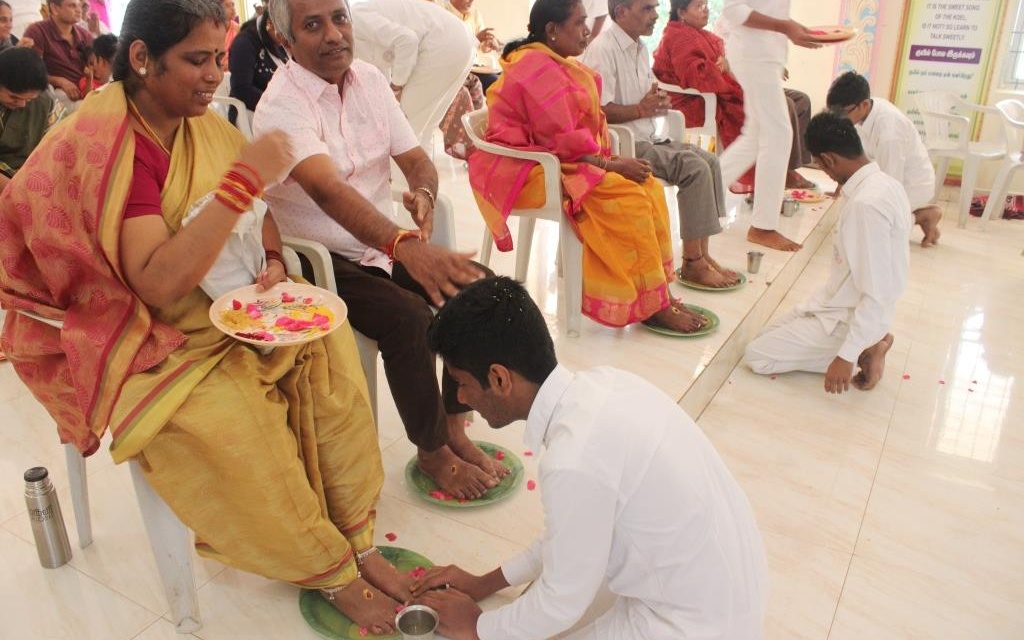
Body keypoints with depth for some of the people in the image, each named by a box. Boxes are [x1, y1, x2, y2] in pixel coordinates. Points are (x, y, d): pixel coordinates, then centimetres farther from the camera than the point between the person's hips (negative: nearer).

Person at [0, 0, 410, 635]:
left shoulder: (201, 122, 2)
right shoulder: (105, 146, -21)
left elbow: (258, 217, 14)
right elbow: (159, 283, -32)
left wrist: (273, 262, -8)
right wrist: (245, 178, -32)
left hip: (227, 309, 7)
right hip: (140, 340, -6)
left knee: (329, 351, -16)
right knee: (230, 415, -30)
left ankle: (358, 540, -6)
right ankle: (332, 573, -7)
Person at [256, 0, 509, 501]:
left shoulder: (370, 80, 3)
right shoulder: (282, 104, -19)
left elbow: (416, 159, 2)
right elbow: (328, 189, -36)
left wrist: (423, 192, -24)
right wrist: (405, 246, -52)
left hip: (382, 245, 7)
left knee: (479, 288, -12)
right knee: (409, 317, -29)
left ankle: (454, 426, 3)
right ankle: (433, 453, -5)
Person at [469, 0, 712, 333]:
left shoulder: (556, 65, 15)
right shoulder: (538, 69, -16)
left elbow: (581, 126, 12)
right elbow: (563, 140, -23)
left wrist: (612, 161, -3)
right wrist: (612, 165, -15)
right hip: (530, 170, -10)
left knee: (650, 188, -4)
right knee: (628, 198, -25)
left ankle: (655, 291, -6)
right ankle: (650, 304, -15)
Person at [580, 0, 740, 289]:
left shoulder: (640, 48, 15)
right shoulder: (602, 49, -14)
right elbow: (598, 110, -22)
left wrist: (657, 101, 1)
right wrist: (642, 109, -16)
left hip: (646, 138, 10)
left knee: (709, 160, 0)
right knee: (695, 168, -20)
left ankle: (702, 254, 1)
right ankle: (692, 263, -12)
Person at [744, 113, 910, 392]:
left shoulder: (866, 204, -31)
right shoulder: (883, 183, -1)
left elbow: (878, 295, -29)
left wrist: (846, 356, -26)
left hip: (848, 319, -9)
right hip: (846, 306, 9)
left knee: (756, 356, -6)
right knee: (771, 336, 21)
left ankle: (863, 351, -2)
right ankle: (868, 342, 12)